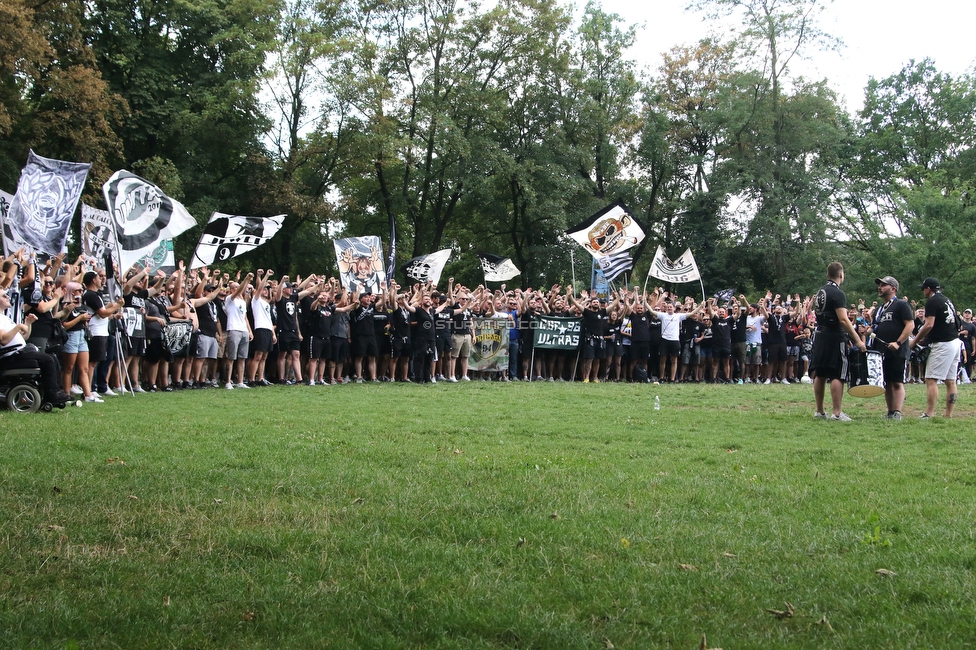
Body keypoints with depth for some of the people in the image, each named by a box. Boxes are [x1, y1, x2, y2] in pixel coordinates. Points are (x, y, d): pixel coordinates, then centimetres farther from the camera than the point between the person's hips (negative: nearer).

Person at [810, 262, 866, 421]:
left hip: (820, 336, 9)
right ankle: (836, 413, -9)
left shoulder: (820, 292, 13)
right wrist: (858, 340, -21)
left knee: (820, 375, 11)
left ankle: (820, 411, 16)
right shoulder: (837, 294, -14)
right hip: (835, 338, -9)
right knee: (837, 376, -7)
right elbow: (843, 320, -21)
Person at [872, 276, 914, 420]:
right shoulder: (880, 309, 21)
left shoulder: (901, 305, -4)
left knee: (897, 383, -9)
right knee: (887, 383, 8)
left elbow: (910, 325, -13)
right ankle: (890, 412, 10)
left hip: (897, 352, -8)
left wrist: (898, 342, -21)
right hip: (882, 351, 8)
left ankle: (897, 412, -12)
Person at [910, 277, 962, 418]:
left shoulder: (932, 302, -9)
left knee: (931, 380, -9)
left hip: (942, 344, -9)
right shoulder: (947, 300, 18)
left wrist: (915, 341, -8)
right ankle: (949, 415, 8)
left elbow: (929, 325, -17)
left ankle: (929, 415, -15)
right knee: (950, 381, 8)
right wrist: (925, 338, 18)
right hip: (955, 342, 9)